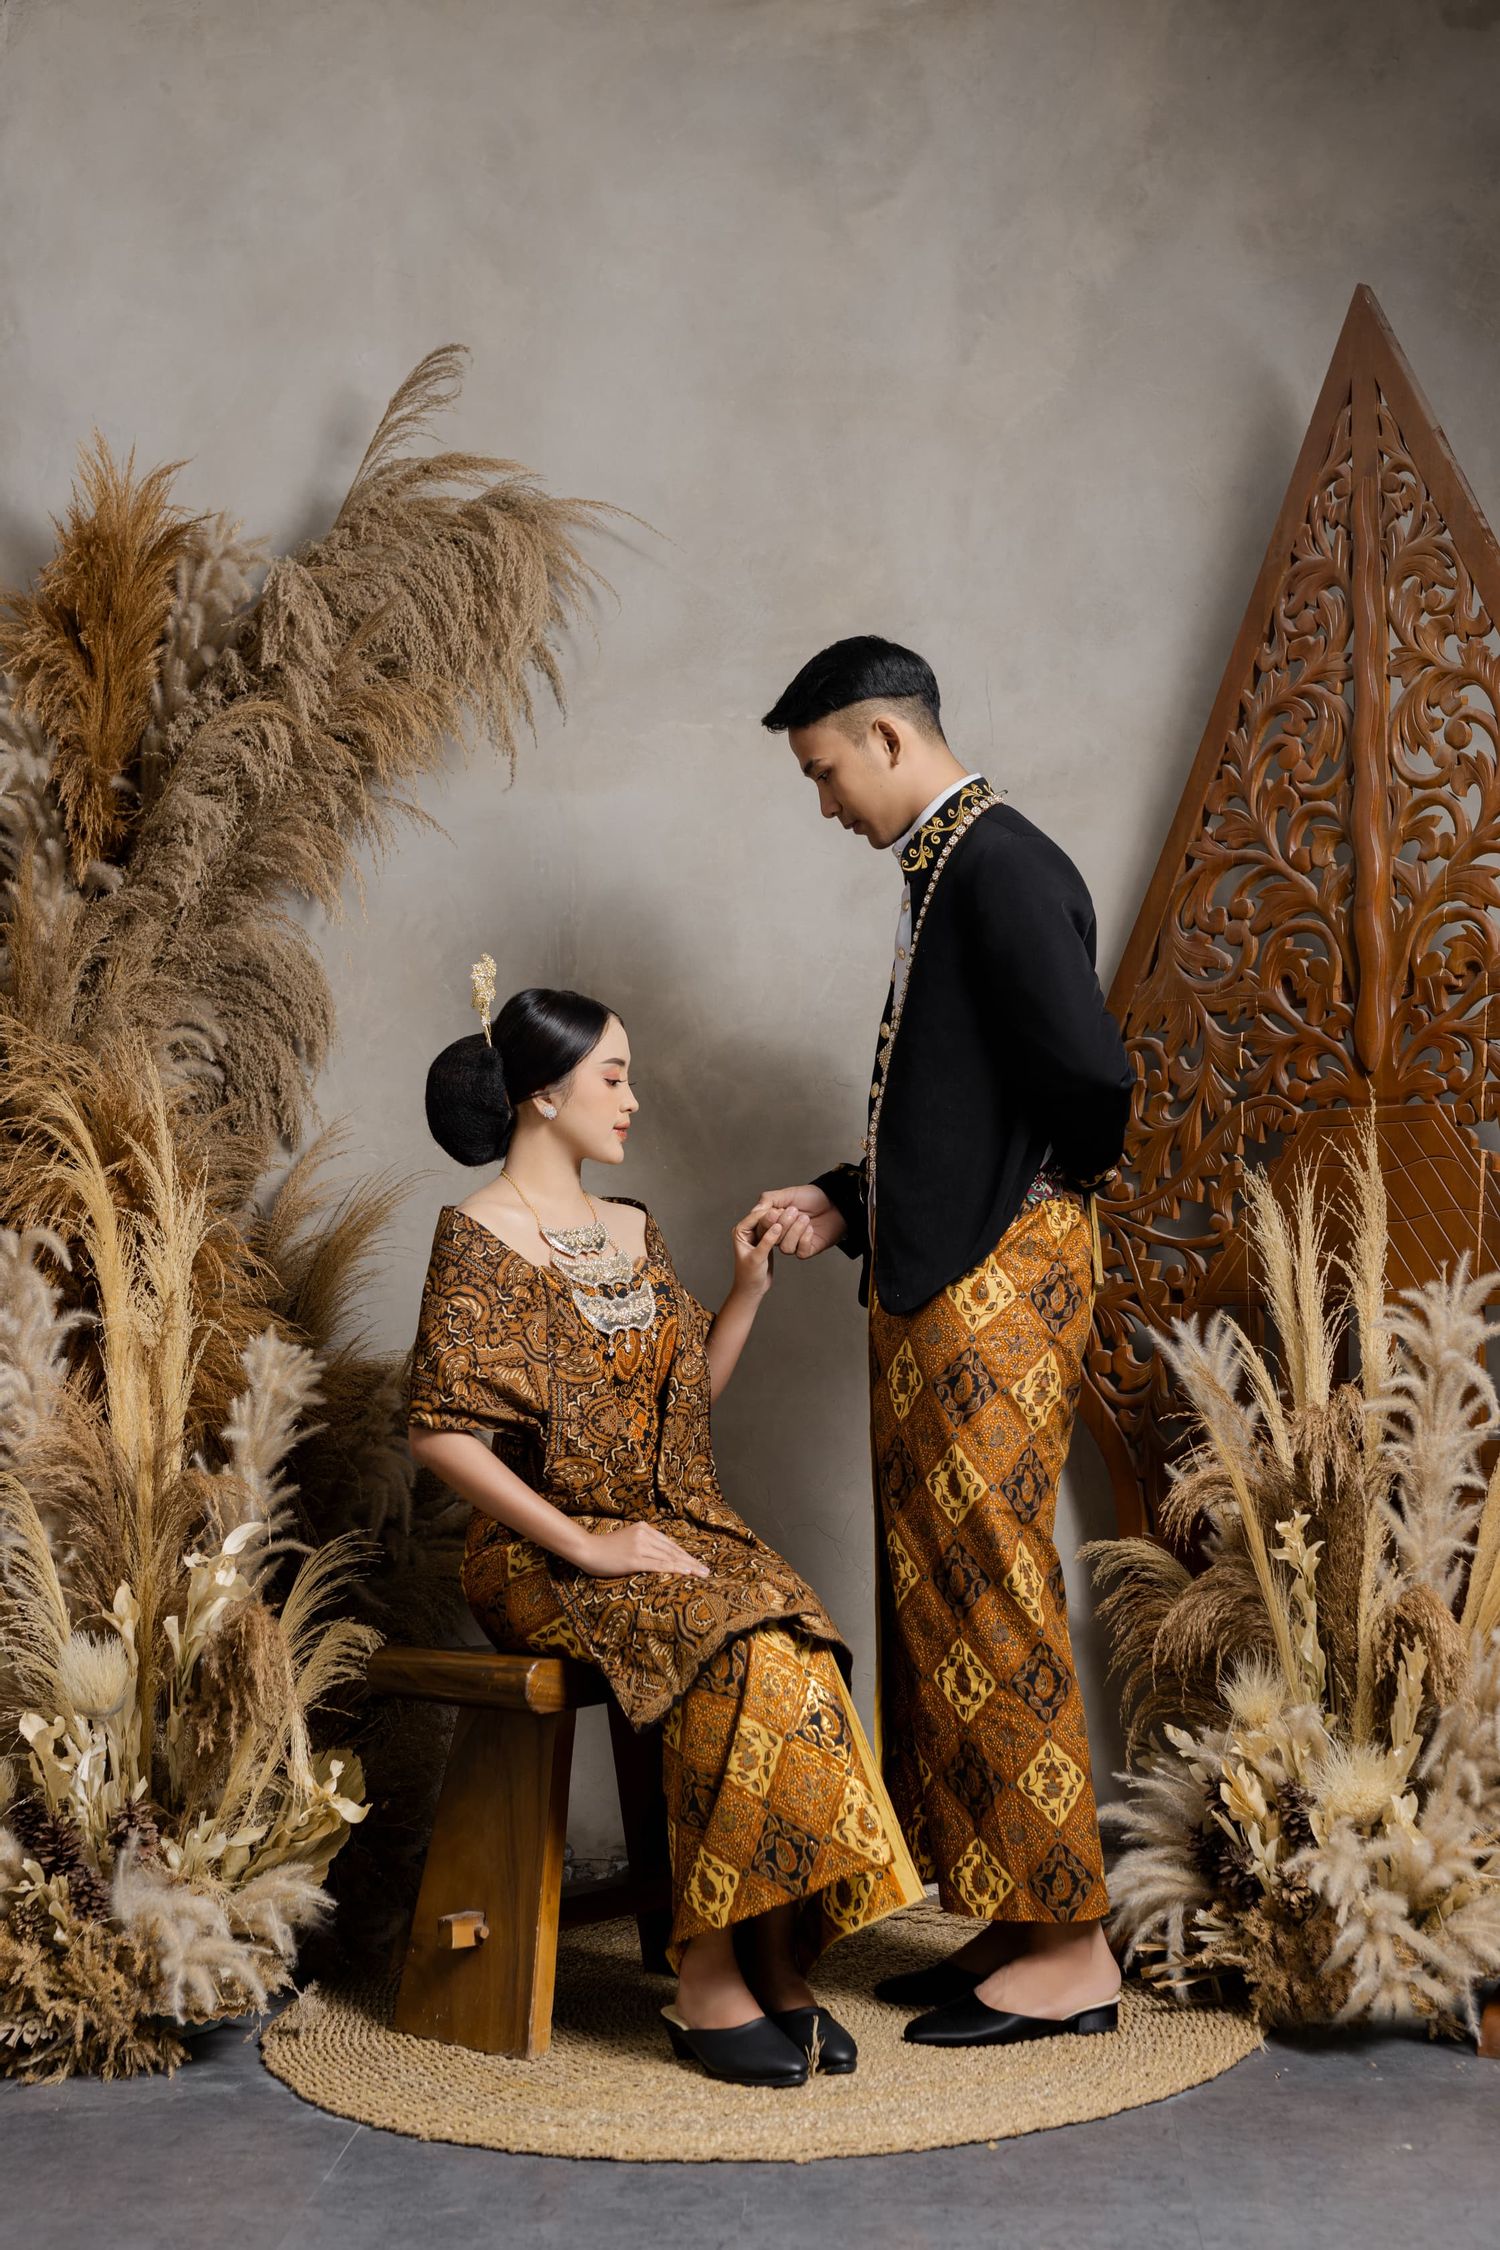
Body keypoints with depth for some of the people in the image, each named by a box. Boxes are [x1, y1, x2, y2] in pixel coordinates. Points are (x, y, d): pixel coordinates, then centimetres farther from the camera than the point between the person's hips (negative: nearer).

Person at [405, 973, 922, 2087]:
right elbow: (442, 1429, -13)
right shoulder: (480, 1234, -5)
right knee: (741, 1649, -31)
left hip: (678, 1531, 6)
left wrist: (751, 1283, 8)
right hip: (544, 1557, -6)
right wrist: (581, 1542, -18)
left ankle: (778, 1963, -18)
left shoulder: (632, 1230, 17)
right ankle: (711, 1981, -20)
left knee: (792, 1638, -25)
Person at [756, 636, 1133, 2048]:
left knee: (990, 1611, -3)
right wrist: (846, 1203, 12)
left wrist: (1053, 1191, -7)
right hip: (938, 1290, 10)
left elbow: (1088, 1072, -25)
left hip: (996, 1290, -10)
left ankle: (1067, 1954, 9)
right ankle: (1017, 1927, 24)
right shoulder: (949, 871, 17)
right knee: (944, 1609, 13)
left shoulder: (999, 864, -14)